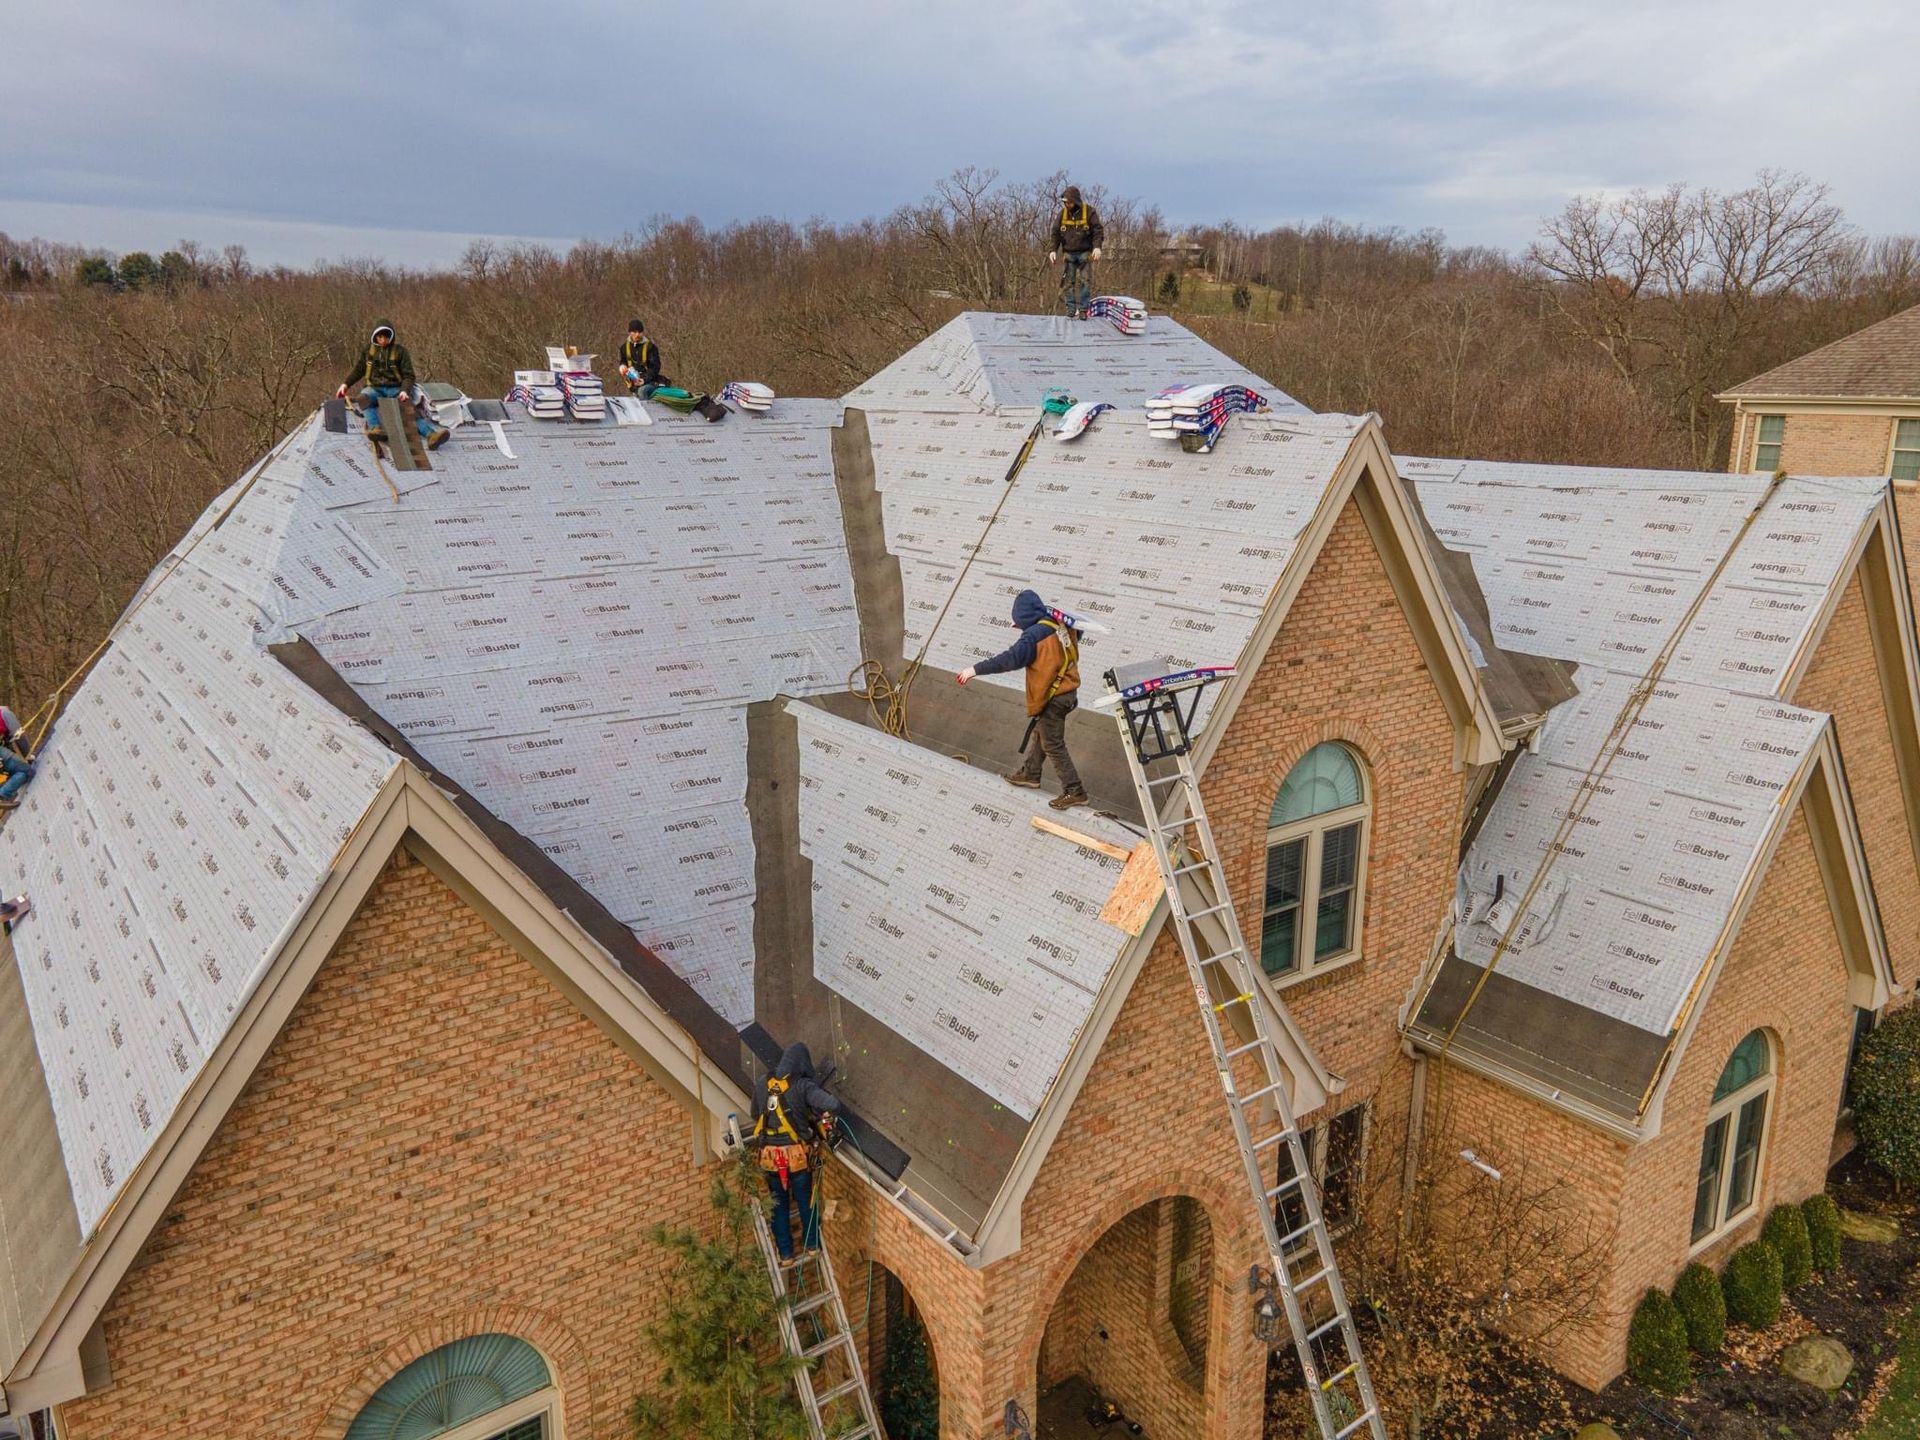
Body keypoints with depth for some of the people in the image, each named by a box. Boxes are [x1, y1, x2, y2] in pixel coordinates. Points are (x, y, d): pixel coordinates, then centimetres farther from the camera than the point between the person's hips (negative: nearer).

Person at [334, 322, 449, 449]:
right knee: (364, 397, -35)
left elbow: (408, 375, 1)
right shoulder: (369, 349, 11)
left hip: (395, 389, -2)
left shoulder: (400, 350, 4)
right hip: (375, 388, 2)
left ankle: (430, 434, -56)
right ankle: (375, 428, -57)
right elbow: (358, 369, 21)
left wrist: (405, 391, -18)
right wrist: (345, 384, 9)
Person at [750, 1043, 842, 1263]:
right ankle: (812, 1244, 31)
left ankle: (785, 1253, 23)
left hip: (770, 1155, 3)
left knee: (779, 1205, 17)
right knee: (805, 1201, 17)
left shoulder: (767, 1085, 4)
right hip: (796, 1154, -3)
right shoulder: (803, 1086, -10)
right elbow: (833, 1106, -22)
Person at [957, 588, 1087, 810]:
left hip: (1052, 697, -9)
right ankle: (1029, 773, 39)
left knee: (1053, 746, 2)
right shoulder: (1061, 625, 2)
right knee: (1041, 733, 25)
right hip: (1069, 690, 9)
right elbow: (1076, 633, 25)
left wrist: (976, 669, -26)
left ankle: (1074, 792, 6)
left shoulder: (1034, 634, -22)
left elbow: (1011, 659, -30)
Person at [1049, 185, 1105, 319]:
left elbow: (1098, 230, -7)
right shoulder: (1063, 213, 5)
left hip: (1085, 253, -3)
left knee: (1085, 281, -6)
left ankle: (1083, 310, -2)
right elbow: (1056, 233, 8)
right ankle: (1071, 309, 5)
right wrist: (1053, 250, -4)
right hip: (1069, 253, 3)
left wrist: (1097, 247, -22)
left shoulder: (1089, 211, -5)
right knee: (1068, 282, 0)